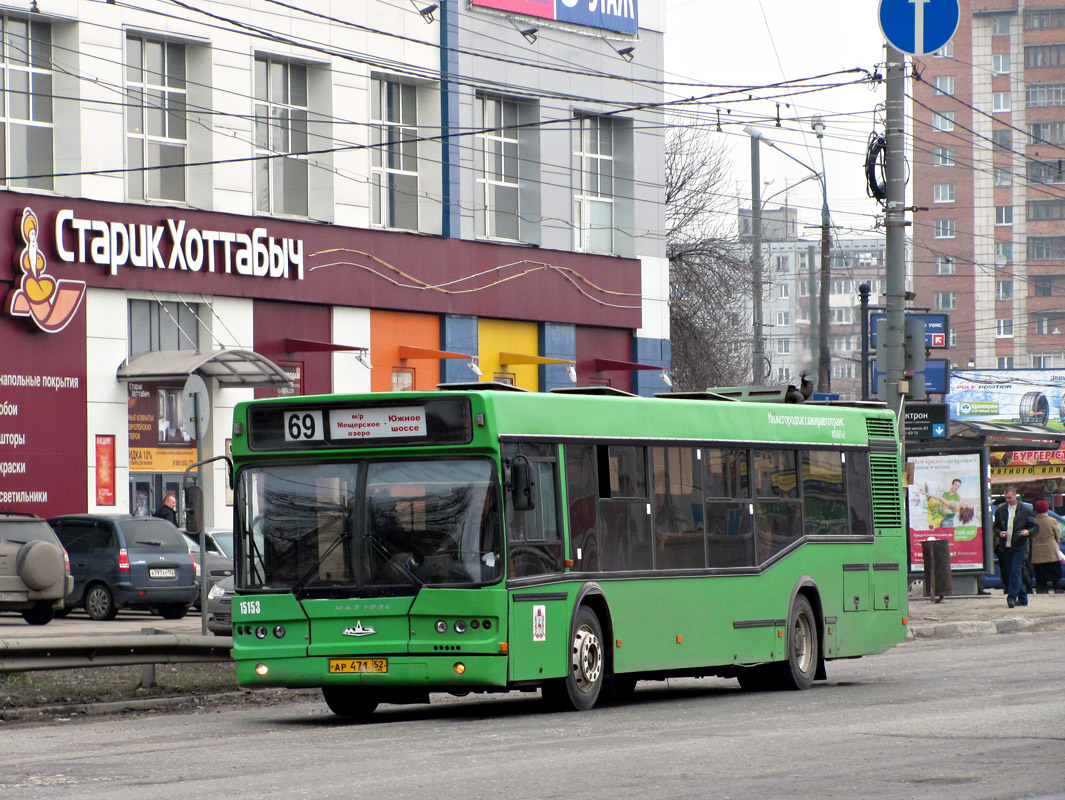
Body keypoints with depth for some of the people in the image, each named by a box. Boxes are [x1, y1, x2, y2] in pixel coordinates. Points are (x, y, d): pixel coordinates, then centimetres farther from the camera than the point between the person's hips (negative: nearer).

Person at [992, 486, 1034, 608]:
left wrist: (1028, 532, -17)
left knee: (1015, 571, -13)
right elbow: (995, 526, 14)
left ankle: (1012, 597, -15)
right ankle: (1022, 598, 17)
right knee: (1011, 573, 8)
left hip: (1019, 546, -4)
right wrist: (1000, 533, -7)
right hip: (1006, 547, 4)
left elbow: (1034, 526, 4)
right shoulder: (1000, 510, 7)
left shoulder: (1025, 510, -1)